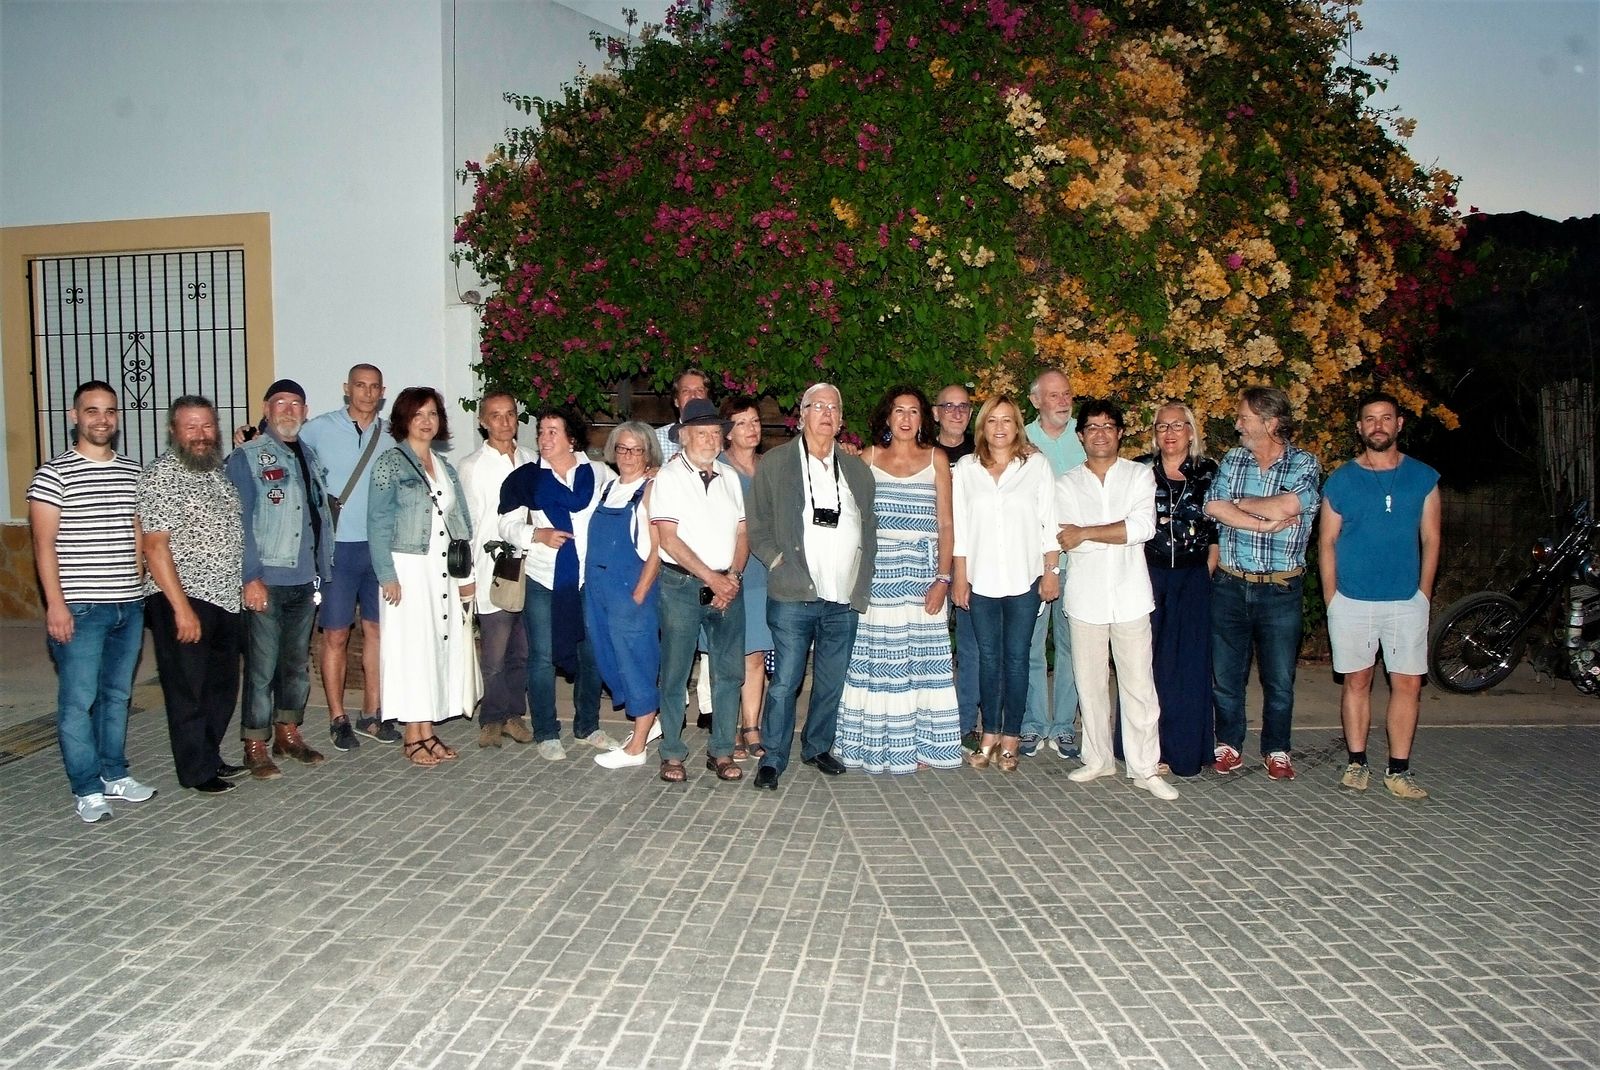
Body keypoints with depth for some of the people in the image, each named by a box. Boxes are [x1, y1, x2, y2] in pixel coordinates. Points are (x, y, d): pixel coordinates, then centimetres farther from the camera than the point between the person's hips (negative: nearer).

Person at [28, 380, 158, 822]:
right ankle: (87, 790, 9)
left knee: (117, 695, 14)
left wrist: (138, 589, 14)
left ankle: (114, 776, 25)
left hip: (129, 606, 5)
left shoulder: (133, 473, 10)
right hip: (80, 608, -5)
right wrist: (55, 604, -14)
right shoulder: (54, 474, -5)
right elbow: (44, 544, -8)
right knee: (78, 701, -1)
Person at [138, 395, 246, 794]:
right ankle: (197, 770, 13)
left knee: (223, 685, 15)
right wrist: (182, 607, -20)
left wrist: (250, 582, 14)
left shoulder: (221, 471, 11)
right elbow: (154, 546, -16)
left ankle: (209, 757, 29)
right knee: (188, 689, 3)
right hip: (183, 600, -8)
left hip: (227, 598, 8)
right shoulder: (161, 475, -12)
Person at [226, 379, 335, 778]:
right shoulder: (246, 457, -3)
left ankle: (288, 733, 27)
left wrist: (323, 569, 11)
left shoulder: (309, 457, 15)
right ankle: (256, 746, 8)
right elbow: (240, 522, -9)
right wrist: (251, 577, -16)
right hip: (266, 581, -6)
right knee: (262, 666, -3)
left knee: (298, 662, 14)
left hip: (305, 580, 6)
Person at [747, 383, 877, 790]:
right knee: (785, 682, -3)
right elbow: (757, 528, 4)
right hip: (793, 598, -3)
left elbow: (870, 531, 16)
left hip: (845, 601, 4)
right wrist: (782, 565, -7)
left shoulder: (857, 470, 14)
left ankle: (818, 747, 27)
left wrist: (862, 585, 7)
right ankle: (773, 758, 8)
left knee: (832, 682, 10)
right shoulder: (773, 464, 4)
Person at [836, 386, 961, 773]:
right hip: (876, 570, 0)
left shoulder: (936, 459, 6)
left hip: (921, 571, 0)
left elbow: (945, 524, 3)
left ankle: (920, 745, 10)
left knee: (922, 659, 2)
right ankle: (875, 745, 11)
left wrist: (943, 578, -5)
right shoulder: (869, 458, 7)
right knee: (875, 660, 2)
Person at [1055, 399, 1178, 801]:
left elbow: (1145, 526, -11)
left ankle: (1145, 768, 8)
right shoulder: (1066, 484, 7)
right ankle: (1098, 760, 21)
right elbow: (1065, 540, -7)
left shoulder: (1140, 475, 6)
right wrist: (1121, 533, -12)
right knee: (1090, 684, 8)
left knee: (1139, 685, 0)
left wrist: (1086, 533, -10)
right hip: (1086, 597, 1)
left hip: (1130, 596, -1)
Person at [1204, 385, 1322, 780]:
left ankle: (1276, 750, 24)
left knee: (1279, 679, 8)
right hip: (1229, 586, 2)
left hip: (1280, 591, -2)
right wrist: (1268, 523, -16)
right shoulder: (1232, 459, 6)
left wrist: (1241, 503, -9)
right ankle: (1229, 744, 25)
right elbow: (1214, 508, -10)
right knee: (1224, 673, 9)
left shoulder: (1304, 464, -3)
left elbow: (1286, 505, -22)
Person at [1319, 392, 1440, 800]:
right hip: (1352, 600, -1)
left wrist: (1423, 594, 1)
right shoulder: (1340, 480, 2)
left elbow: (1430, 540, 8)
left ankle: (1398, 770, 11)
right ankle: (1357, 763, 17)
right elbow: (1327, 544, 3)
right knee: (1357, 681, 7)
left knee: (1408, 684, 1)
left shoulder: (1423, 478, 5)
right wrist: (1333, 601, -2)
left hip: (1407, 602, 1)